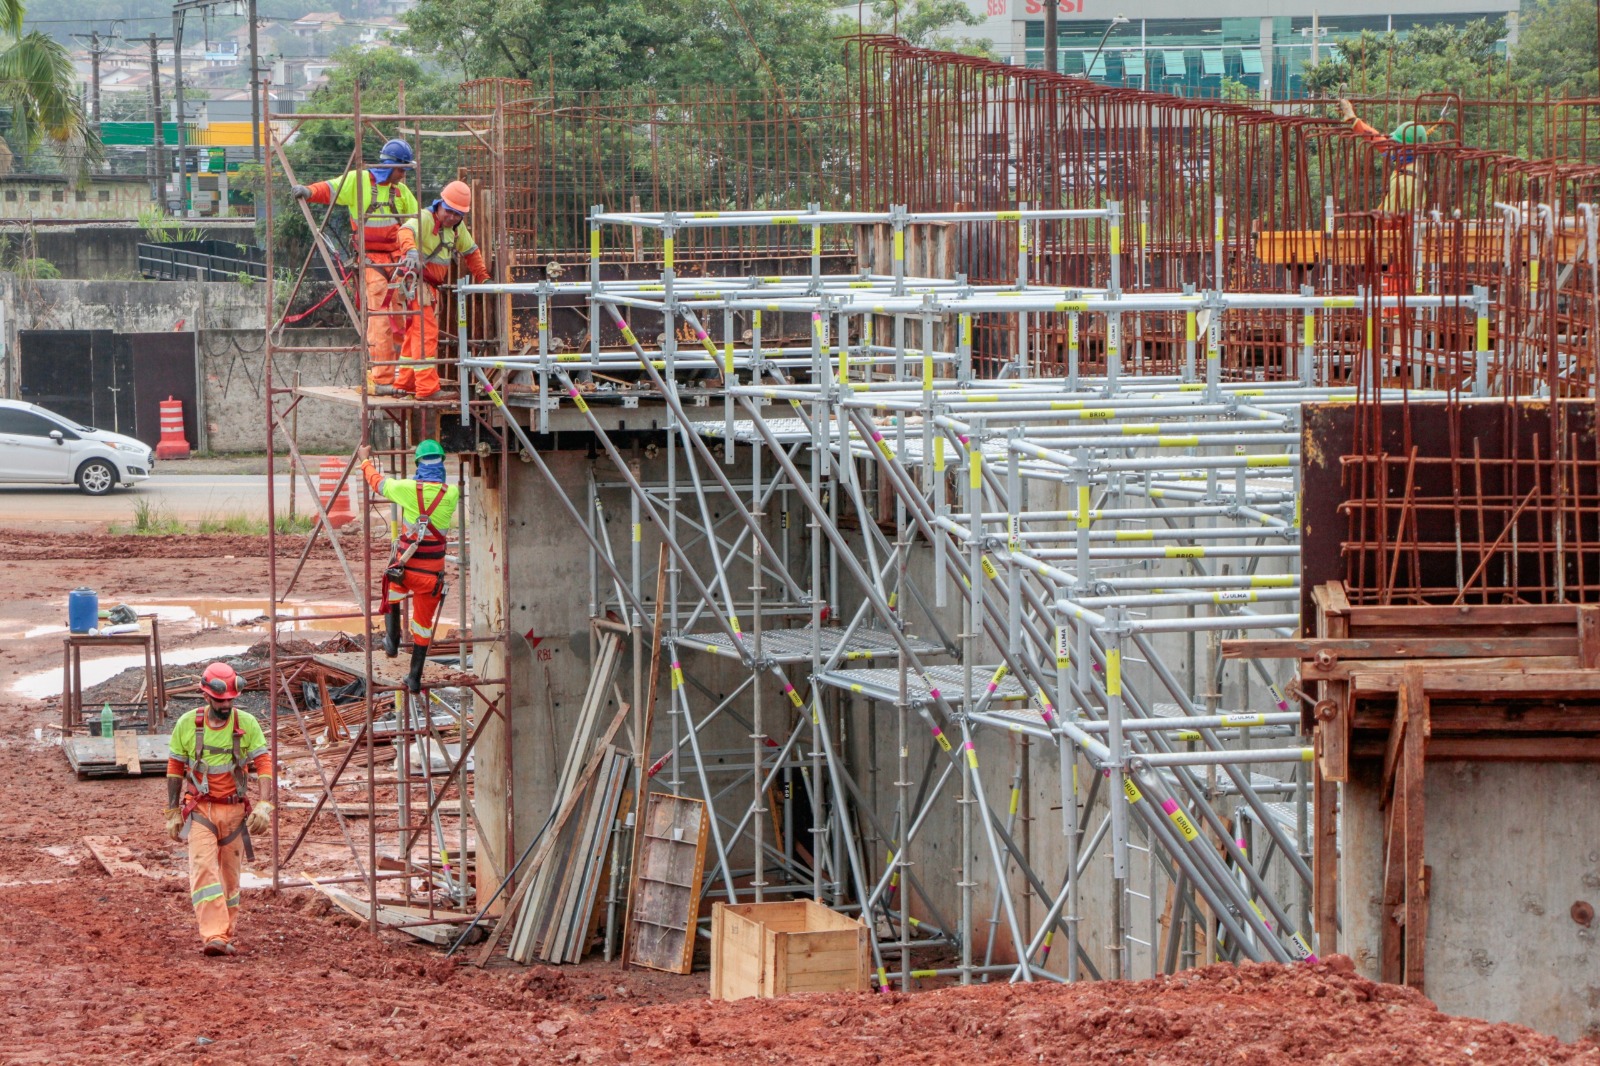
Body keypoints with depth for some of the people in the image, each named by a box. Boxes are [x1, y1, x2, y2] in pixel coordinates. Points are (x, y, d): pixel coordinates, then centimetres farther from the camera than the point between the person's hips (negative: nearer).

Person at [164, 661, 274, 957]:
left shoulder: (247, 724, -5)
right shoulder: (187, 724, -4)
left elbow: (264, 764, -6)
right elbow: (175, 768, 7)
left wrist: (264, 805, -20)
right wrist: (173, 812, 8)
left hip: (234, 810, 1)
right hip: (199, 810, -1)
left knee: (229, 874, 9)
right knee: (203, 868, -17)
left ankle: (227, 933, 23)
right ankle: (214, 935, -27)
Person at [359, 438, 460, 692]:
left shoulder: (408, 489, -11)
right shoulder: (451, 495, -7)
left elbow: (377, 482, 6)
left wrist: (365, 460, 27)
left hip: (405, 567, -1)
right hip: (432, 573, 1)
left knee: (393, 590, 35)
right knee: (424, 623, 15)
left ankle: (392, 639, 26)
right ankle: (415, 677, 18)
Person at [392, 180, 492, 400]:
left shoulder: (458, 227, 12)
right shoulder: (425, 218, -15)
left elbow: (471, 252, 26)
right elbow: (407, 231, -35)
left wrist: (483, 278, 22)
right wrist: (411, 251, -55)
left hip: (432, 285, 9)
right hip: (416, 280, -9)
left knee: (415, 334, 16)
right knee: (425, 333, -14)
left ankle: (404, 384, 25)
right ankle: (427, 388, -18)